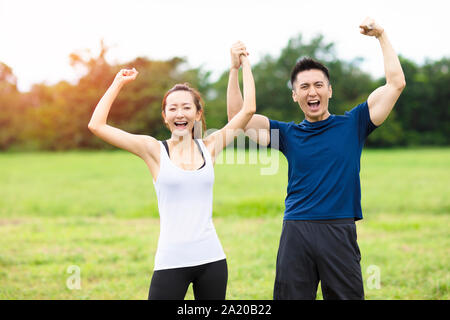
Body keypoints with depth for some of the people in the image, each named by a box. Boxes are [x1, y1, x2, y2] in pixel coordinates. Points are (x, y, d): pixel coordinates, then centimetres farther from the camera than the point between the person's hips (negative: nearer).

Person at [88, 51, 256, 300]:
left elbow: (248, 109, 6)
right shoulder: (155, 150, 1)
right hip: (171, 262, -3)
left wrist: (245, 64, 13)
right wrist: (118, 83, 3)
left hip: (211, 259, 3)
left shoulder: (209, 147, 7)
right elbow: (96, 125, -4)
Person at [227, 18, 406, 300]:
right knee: (291, 296, 4)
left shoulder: (352, 125, 8)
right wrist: (236, 68, 0)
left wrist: (381, 36, 6)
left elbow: (396, 83, 5)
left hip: (340, 232, -1)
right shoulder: (288, 133, 11)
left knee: (348, 296, 2)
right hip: (296, 231, 1)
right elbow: (237, 115, 8)